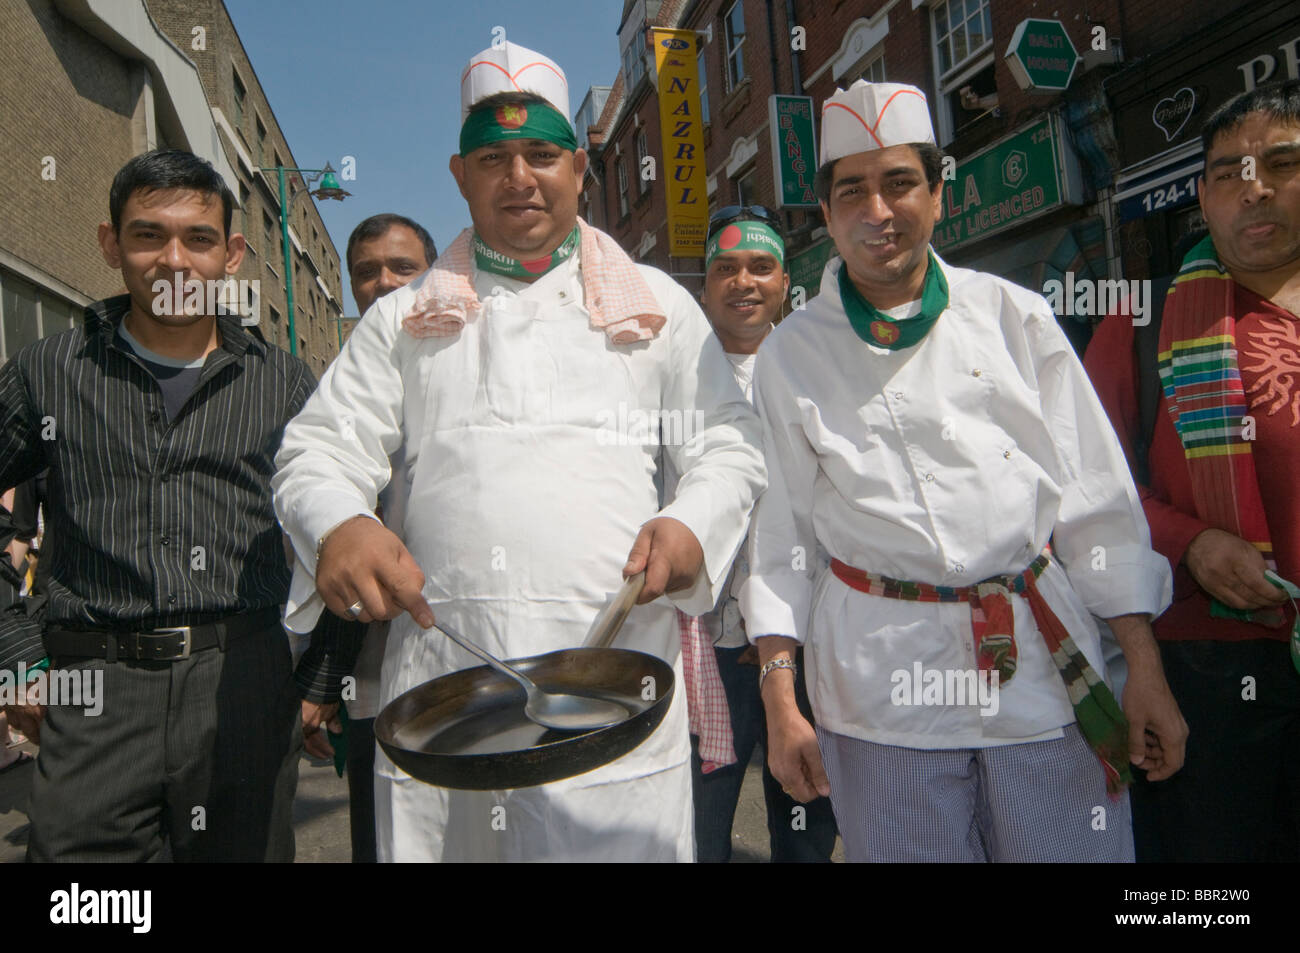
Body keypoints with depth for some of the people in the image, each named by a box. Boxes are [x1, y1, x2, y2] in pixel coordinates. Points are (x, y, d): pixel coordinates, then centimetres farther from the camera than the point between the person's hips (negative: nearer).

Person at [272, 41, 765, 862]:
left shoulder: (658, 307, 14)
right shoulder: (404, 320, 16)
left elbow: (730, 447, 13)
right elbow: (320, 450, 11)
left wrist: (694, 524, -9)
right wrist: (337, 525, -11)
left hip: (612, 671, -1)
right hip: (441, 676, 2)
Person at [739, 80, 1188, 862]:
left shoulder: (1013, 316, 4)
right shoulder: (792, 353, 3)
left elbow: (1097, 498, 5)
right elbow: (778, 531, 3)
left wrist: (1145, 670, 3)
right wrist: (779, 697, -2)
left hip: (1044, 667, 2)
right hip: (881, 682, -1)